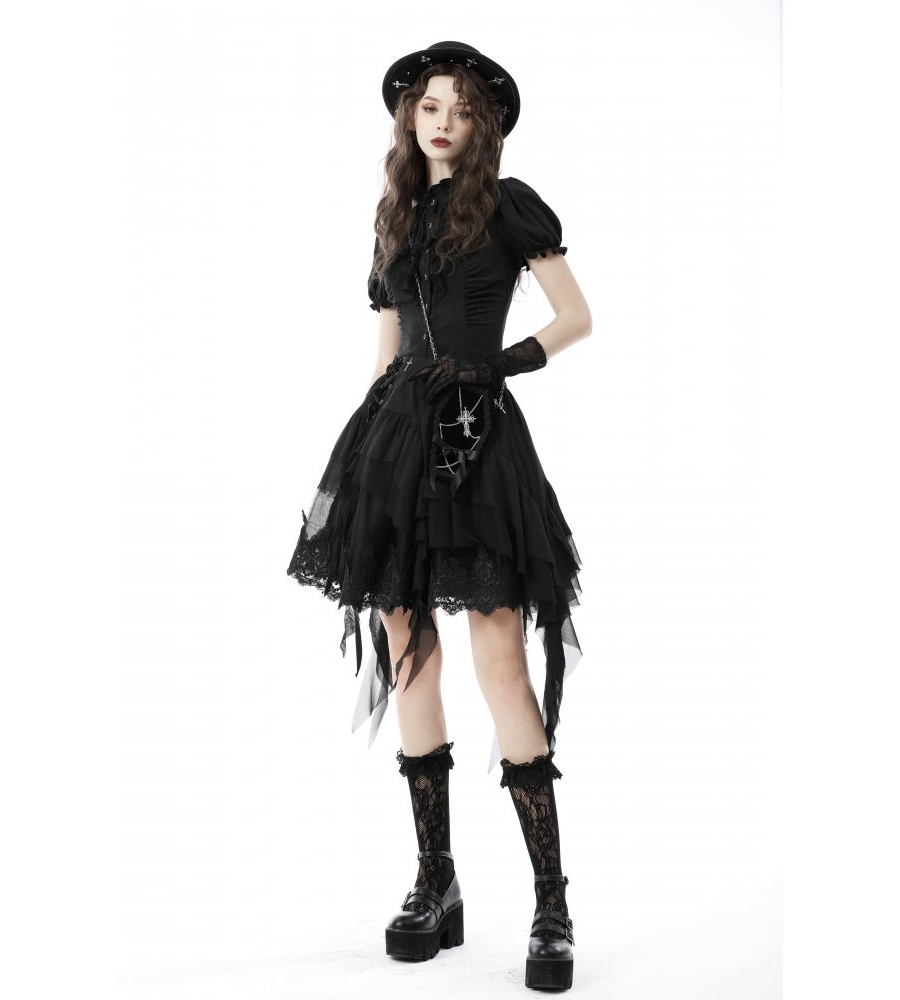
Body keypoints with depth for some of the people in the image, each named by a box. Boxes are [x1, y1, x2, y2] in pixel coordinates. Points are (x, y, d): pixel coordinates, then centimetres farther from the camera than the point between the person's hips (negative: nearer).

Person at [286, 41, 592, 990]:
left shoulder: (509, 203, 5)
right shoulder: (396, 216, 18)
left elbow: (576, 318, 4)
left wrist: (503, 363, -10)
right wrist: (361, 457, 14)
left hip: (479, 433, -5)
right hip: (397, 432, 5)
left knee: (499, 657, -12)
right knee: (406, 650, 3)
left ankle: (552, 904, -5)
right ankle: (434, 885, 13)